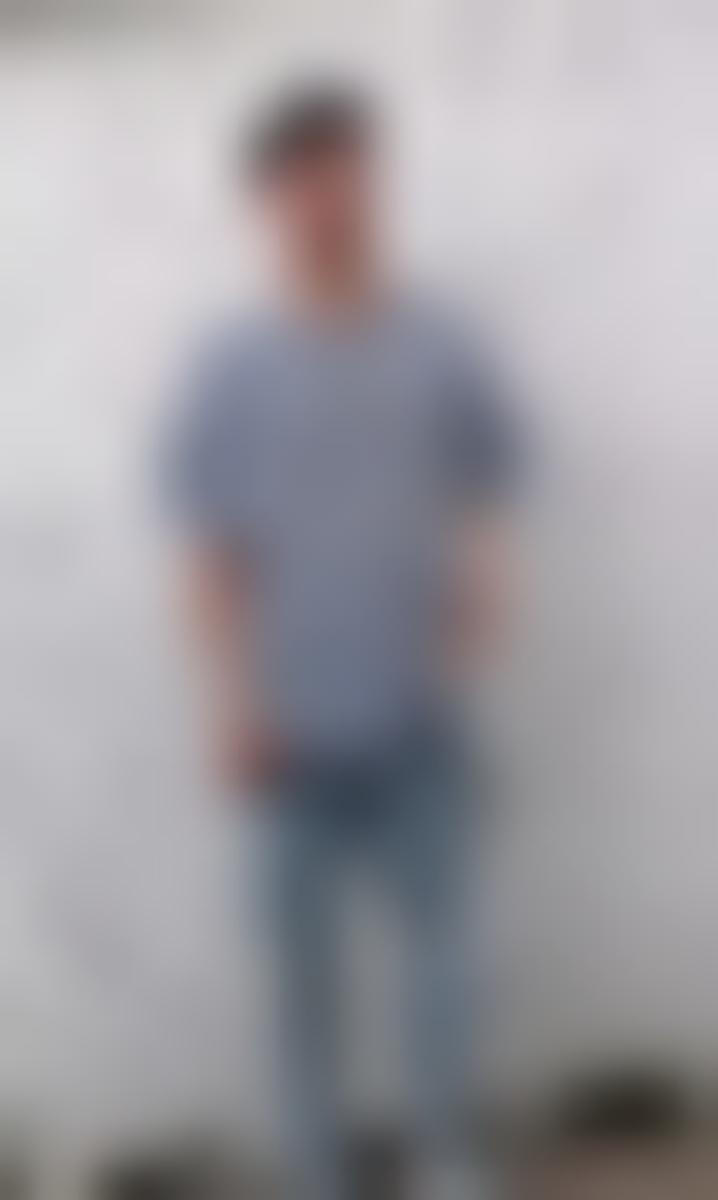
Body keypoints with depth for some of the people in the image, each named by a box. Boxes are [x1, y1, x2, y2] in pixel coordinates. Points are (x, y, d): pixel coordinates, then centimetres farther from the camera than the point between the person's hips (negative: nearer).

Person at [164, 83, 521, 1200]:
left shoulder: (441, 352, 0)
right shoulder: (233, 371, -4)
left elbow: (484, 507, 7)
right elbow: (213, 551, -1)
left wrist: (482, 600, -13)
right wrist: (233, 702, -8)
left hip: (419, 719, 1)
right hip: (298, 730, -1)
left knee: (440, 935, 8)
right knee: (305, 955, 10)